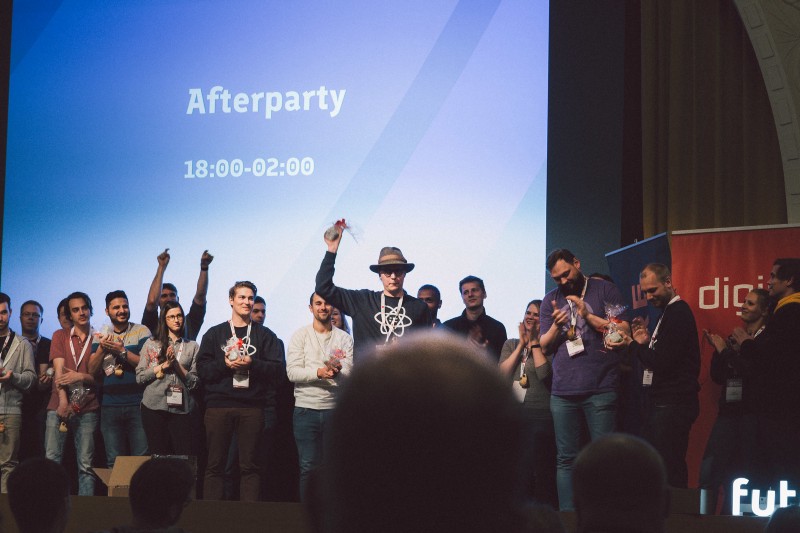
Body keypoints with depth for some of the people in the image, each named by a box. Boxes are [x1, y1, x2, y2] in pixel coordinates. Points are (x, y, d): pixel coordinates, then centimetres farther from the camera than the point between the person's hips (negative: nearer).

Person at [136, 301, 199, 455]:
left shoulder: (192, 347, 10)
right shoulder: (151, 343, 9)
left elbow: (193, 383, 4)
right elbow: (140, 377, 3)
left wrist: (177, 365, -8)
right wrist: (163, 366, -7)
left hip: (181, 408, 0)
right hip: (154, 407, 0)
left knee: (186, 456, -6)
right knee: (159, 455, 4)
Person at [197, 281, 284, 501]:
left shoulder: (265, 335, 13)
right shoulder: (214, 334, 14)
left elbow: (278, 368, 2)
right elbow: (202, 368, 5)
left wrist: (252, 364, -12)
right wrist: (224, 364, -11)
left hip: (252, 407, 0)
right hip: (219, 405, 0)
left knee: (250, 465, 0)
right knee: (215, 465, -1)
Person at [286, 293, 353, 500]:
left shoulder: (344, 338, 9)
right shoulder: (300, 336, 5)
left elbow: (349, 373, -2)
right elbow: (292, 372, -5)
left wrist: (336, 372, -25)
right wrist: (319, 372, -21)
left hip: (335, 408, 1)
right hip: (306, 408, -1)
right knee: (308, 466, -3)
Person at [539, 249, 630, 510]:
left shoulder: (604, 290, 5)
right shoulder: (551, 300, 15)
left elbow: (622, 330, 0)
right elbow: (544, 346, 14)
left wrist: (588, 315, -9)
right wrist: (556, 326, -5)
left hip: (600, 390, -3)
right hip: (563, 391, 3)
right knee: (566, 459, 3)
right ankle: (566, 513, 5)